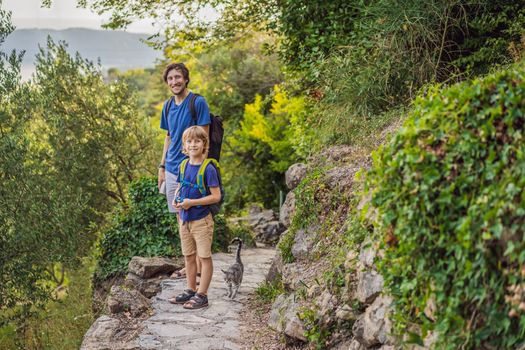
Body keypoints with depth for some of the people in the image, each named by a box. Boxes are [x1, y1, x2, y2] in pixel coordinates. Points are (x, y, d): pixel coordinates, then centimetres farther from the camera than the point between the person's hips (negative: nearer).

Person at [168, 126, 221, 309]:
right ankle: (190, 290, 28)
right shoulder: (184, 166, 4)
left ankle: (202, 295, 9)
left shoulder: (208, 169, -15)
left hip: (201, 220, -7)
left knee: (204, 257, 3)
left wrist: (192, 202, -21)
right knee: (188, 256, 16)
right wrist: (177, 199, -3)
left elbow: (216, 196, -18)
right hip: (184, 219, 7)